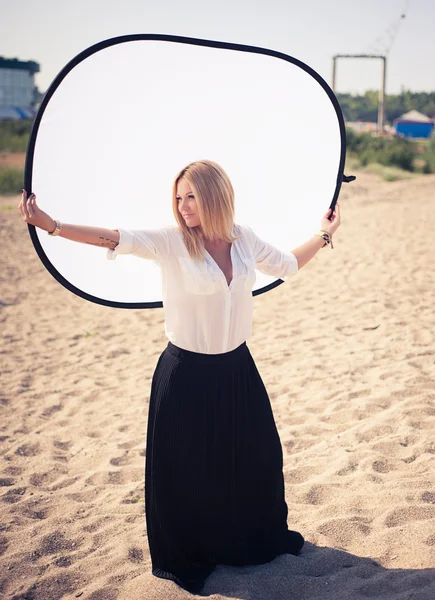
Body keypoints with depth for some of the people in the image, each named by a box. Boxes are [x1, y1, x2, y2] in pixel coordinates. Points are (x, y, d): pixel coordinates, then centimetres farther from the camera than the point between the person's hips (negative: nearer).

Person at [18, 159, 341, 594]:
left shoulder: (244, 239, -1)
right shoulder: (171, 242, -14)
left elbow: (286, 266, 17)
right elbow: (117, 239, -29)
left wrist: (324, 234, 24)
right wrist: (51, 225, -42)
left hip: (236, 368, 4)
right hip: (185, 374, -4)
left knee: (255, 457, 17)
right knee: (185, 469, 6)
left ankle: (258, 539, 44)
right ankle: (186, 556, 31)